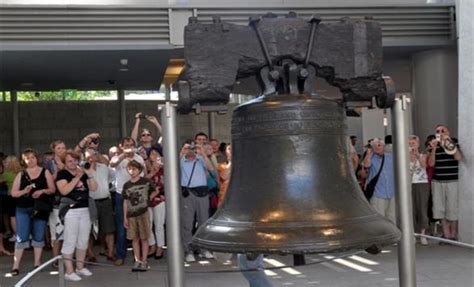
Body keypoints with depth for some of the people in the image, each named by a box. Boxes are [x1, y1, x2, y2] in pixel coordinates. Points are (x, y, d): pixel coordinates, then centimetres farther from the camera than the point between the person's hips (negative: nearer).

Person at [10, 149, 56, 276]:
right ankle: (16, 266, 1)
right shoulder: (21, 174, 5)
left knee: (38, 237, 7)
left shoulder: (45, 172, 3)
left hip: (40, 209, 0)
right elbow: (13, 193, 4)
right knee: (21, 237, -3)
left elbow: (53, 189, 1)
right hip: (23, 209, 0)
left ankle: (37, 264, 17)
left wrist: (42, 191, -17)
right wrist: (24, 191, -15)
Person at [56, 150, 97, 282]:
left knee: (83, 240, 13)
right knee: (70, 241, -6)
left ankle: (80, 267, 25)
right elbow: (64, 190, -19)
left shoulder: (83, 173, 11)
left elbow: (93, 188, 4)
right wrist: (77, 177, -19)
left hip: (85, 210, 6)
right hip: (70, 211, -6)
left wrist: (90, 174, -9)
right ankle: (69, 272, -2)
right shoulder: (62, 174, -4)